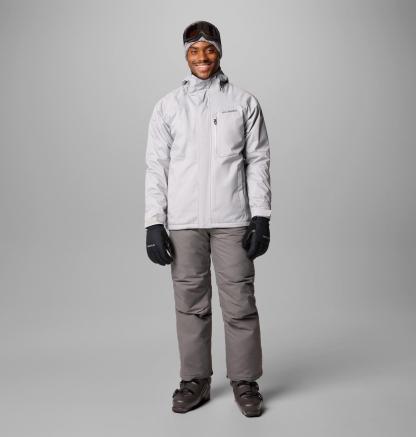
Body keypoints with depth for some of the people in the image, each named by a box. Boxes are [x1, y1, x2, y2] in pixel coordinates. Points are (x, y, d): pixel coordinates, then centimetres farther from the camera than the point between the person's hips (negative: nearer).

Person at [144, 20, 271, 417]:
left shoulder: (244, 101, 6)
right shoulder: (167, 106, 6)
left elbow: (258, 161, 2)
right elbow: (156, 167, 3)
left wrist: (261, 217, -6)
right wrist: (154, 223, -4)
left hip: (232, 220, -1)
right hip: (183, 222, 1)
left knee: (240, 303, 2)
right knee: (190, 304, 7)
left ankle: (245, 382, 16)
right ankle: (195, 381, 20)